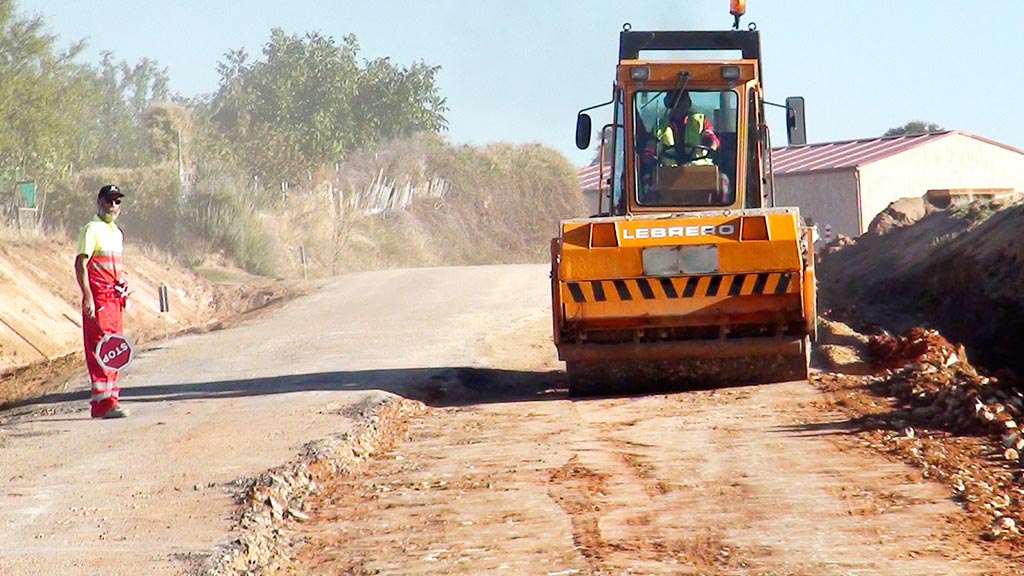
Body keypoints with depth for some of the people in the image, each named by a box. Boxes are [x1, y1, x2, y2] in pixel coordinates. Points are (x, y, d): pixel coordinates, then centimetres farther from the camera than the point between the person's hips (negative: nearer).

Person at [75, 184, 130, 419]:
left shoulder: (117, 232, 19)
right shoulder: (92, 229, -7)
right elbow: (80, 264, -14)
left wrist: (124, 294, 18)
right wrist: (88, 297, -22)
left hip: (116, 299, 9)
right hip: (98, 297, -9)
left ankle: (109, 398, 16)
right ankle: (104, 403, -15)